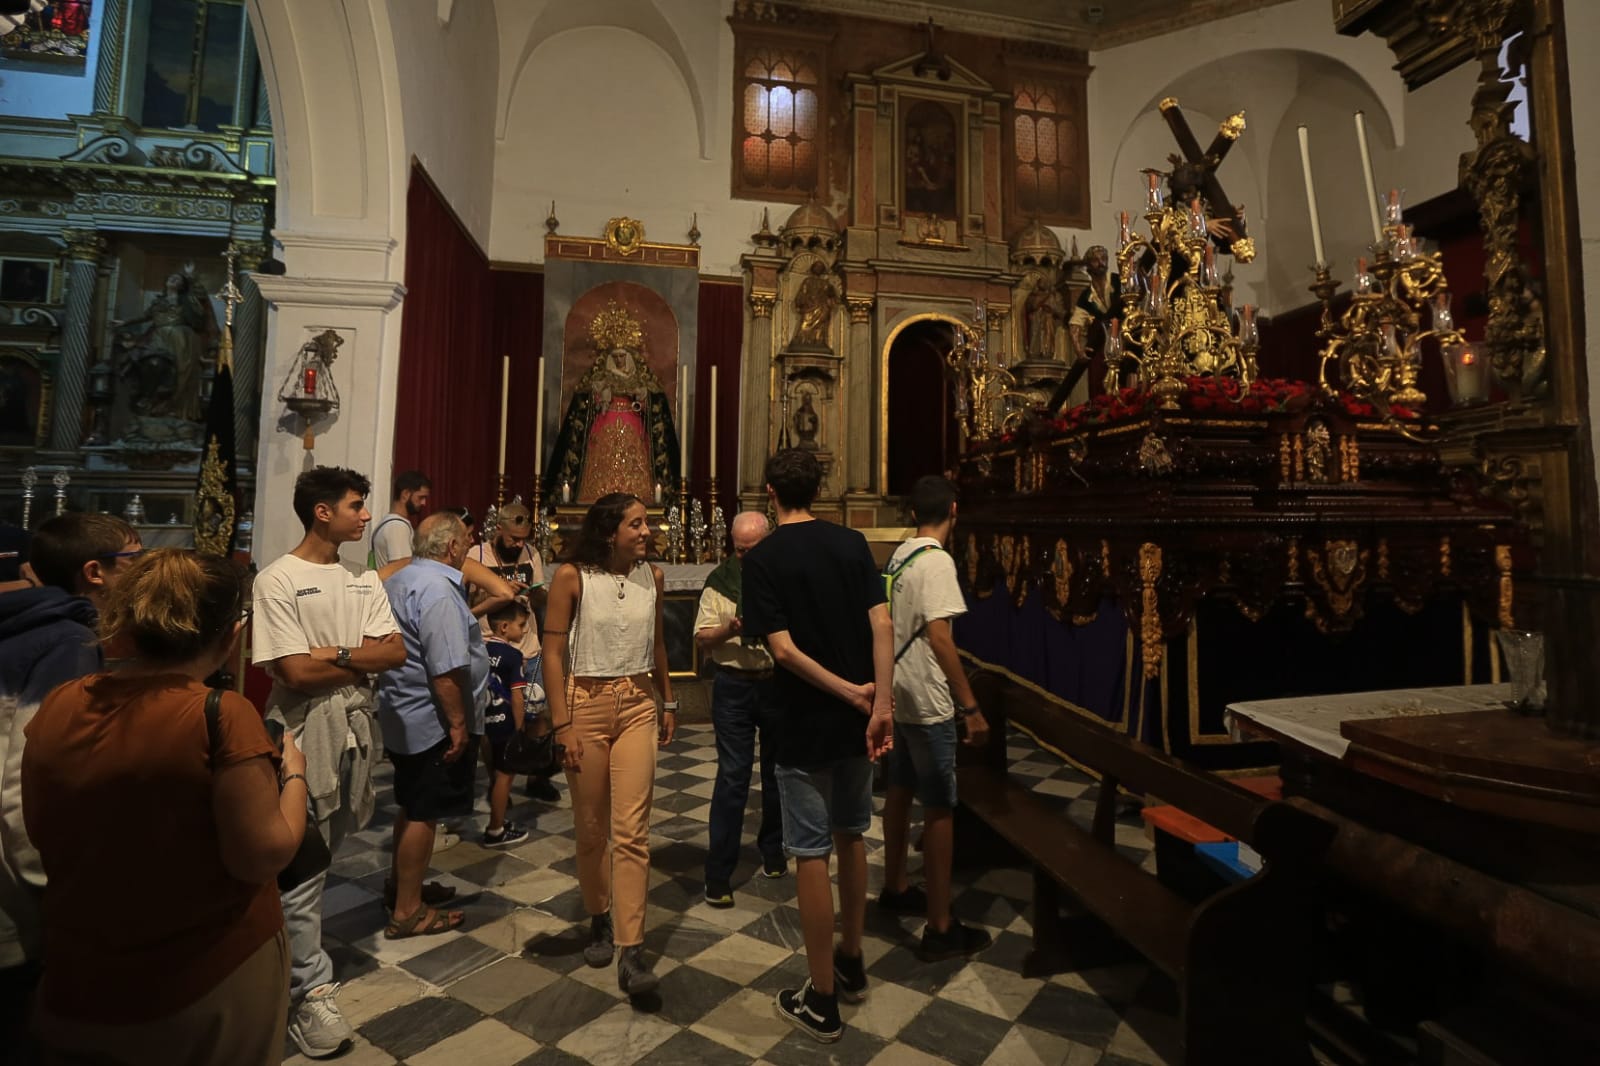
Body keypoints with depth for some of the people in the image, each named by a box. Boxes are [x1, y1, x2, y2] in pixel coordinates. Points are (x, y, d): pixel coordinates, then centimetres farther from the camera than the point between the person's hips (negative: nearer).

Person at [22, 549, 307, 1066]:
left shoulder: (56, 708, -7)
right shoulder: (223, 715, -25)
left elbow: (41, 834, 9)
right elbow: (263, 857, -20)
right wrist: (293, 772, -6)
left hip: (80, 987, 4)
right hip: (214, 981, -4)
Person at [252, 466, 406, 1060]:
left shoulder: (362, 580, 6)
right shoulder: (278, 581, -12)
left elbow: (395, 653, -3)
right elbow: (295, 671, -19)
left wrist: (333, 654, -14)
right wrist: (359, 656, -8)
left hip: (354, 728, 6)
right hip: (304, 735, -6)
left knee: (325, 852, 19)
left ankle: (295, 951, 39)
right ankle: (310, 994, 13)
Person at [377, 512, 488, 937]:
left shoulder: (399, 580, 10)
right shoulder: (438, 588, -23)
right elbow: (446, 670, -26)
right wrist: (458, 723, -21)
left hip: (403, 716, 10)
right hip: (434, 722, -10)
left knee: (412, 807, 23)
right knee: (423, 814, 2)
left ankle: (401, 886, 38)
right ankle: (407, 912, 15)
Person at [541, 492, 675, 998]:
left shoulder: (651, 576, 2)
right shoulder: (571, 576, -9)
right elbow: (553, 653, -7)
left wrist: (667, 702, 18)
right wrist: (562, 725, -11)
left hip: (638, 704, 2)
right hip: (586, 703, -2)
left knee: (631, 830, -4)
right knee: (591, 829, 11)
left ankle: (631, 951, 4)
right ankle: (599, 919, 34)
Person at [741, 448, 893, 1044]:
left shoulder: (763, 558, -11)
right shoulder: (853, 544, 0)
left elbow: (783, 648, -18)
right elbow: (882, 626, -9)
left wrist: (851, 694, -12)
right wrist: (880, 705, -12)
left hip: (805, 727, -5)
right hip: (855, 722, 5)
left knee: (812, 855, 7)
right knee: (850, 837, 21)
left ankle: (822, 1000, 22)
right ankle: (852, 965, 38)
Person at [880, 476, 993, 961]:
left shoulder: (898, 556, 7)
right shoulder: (936, 562, -19)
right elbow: (939, 638, -25)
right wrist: (971, 707, -22)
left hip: (898, 695, 9)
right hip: (927, 702, -9)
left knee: (900, 790, 20)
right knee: (940, 809, 0)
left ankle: (894, 886, 37)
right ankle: (940, 929, 10)